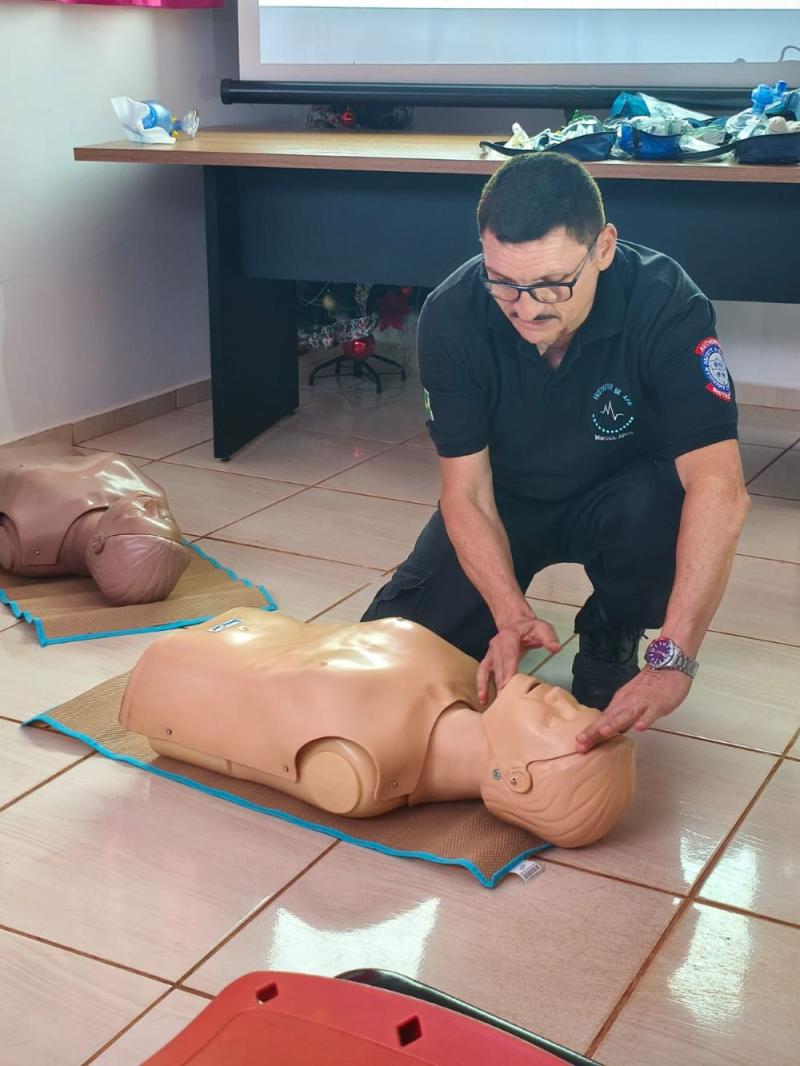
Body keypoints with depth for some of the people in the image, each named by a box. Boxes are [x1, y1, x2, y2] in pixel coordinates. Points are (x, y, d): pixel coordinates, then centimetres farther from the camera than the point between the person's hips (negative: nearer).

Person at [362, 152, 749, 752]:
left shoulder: (666, 306, -32)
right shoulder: (452, 316, -26)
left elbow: (719, 490, -41)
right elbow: (467, 492, -22)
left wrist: (673, 658, -50)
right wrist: (511, 615, -38)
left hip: (618, 495, -1)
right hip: (507, 502, 1)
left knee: (656, 506, -37)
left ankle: (609, 641, -4)